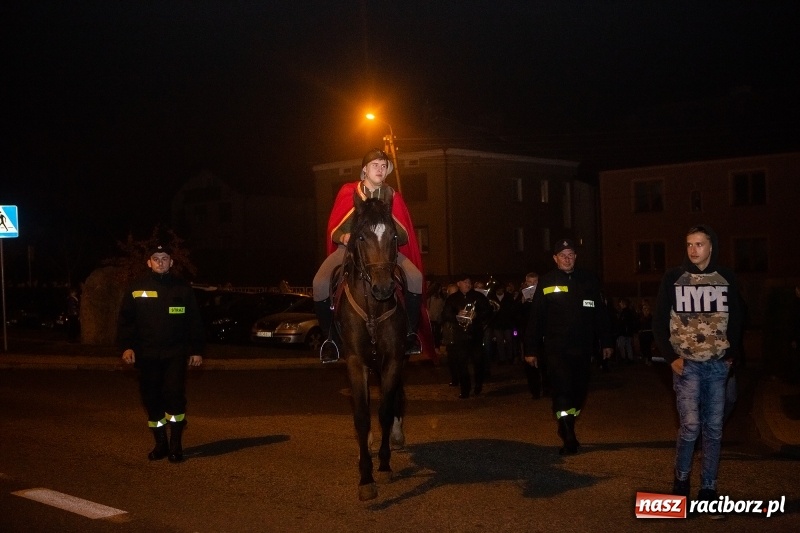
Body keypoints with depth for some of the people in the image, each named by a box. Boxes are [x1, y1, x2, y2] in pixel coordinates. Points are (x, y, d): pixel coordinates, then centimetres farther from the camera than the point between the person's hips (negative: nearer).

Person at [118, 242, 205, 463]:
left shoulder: (183, 289, 6)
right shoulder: (136, 289, 6)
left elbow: (195, 321, 8)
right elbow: (126, 320, 5)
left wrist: (197, 349, 4)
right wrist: (126, 346, -7)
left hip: (175, 354, -1)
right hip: (146, 355, 2)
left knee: (175, 395, -13)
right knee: (152, 400, 6)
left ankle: (176, 444, -2)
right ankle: (160, 444, 19)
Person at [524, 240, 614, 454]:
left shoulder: (588, 281, 6)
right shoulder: (546, 282, -1)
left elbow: (601, 313, 9)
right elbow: (535, 318, -2)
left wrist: (607, 342, 7)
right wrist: (531, 349, -5)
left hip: (583, 348, 3)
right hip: (556, 348, -3)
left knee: (579, 391, 9)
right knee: (562, 390, -13)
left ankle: (567, 430, 26)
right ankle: (569, 437, -9)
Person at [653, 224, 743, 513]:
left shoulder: (725, 279, 4)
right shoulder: (674, 278, -2)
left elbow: (736, 319, 13)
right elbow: (659, 320, 1)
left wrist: (731, 354, 4)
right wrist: (671, 357, -5)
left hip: (717, 365, 2)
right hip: (687, 364, -2)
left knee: (714, 429, 5)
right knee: (690, 426, -10)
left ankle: (708, 488, 15)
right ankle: (681, 478, 12)